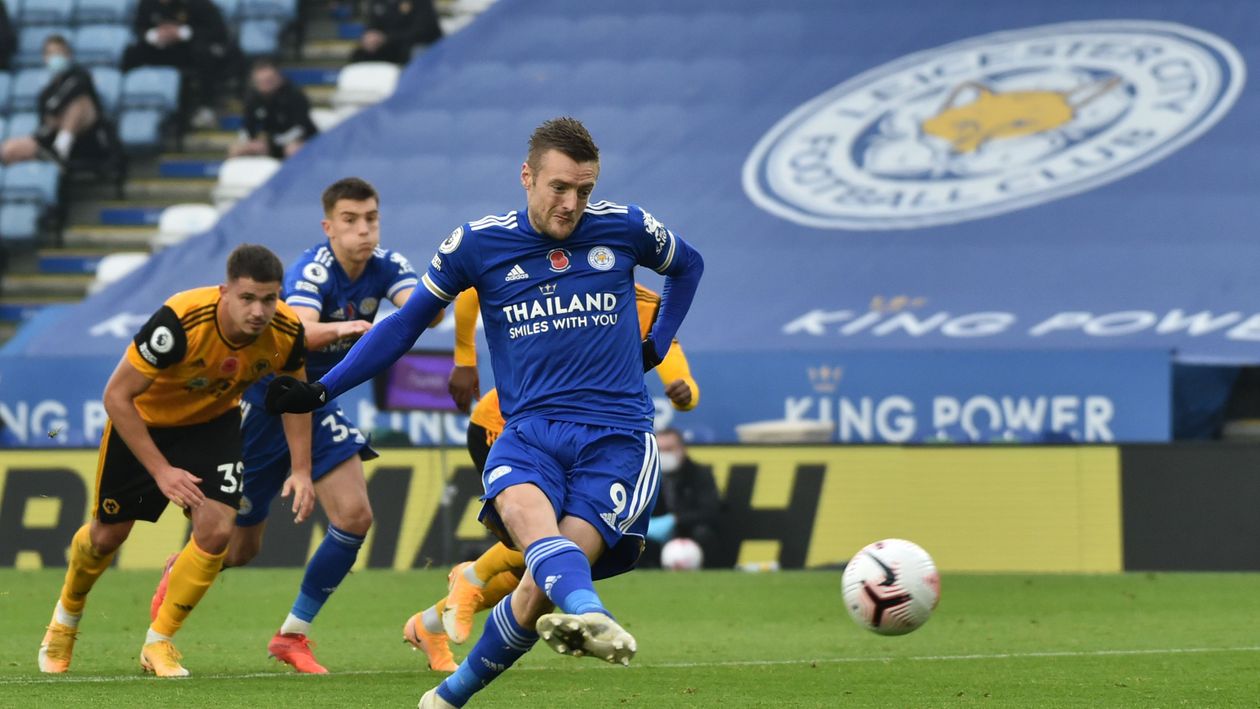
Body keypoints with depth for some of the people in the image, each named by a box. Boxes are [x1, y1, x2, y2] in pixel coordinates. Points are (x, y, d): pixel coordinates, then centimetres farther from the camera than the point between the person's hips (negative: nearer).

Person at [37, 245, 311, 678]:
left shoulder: (287, 330, -26)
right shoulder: (179, 322, -40)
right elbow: (116, 396, -31)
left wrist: (302, 470, -10)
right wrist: (161, 470, -32)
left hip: (213, 422, 3)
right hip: (144, 418, -3)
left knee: (216, 531, -15)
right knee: (108, 534, 10)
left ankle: (159, 644, 6)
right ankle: (65, 619, 43)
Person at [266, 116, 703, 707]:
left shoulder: (624, 228, 5)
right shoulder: (478, 243, 4)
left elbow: (687, 265, 28)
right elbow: (407, 323, 18)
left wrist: (656, 347, 20)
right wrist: (321, 390, 15)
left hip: (616, 438, -1)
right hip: (528, 430, 1)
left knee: (541, 588, -20)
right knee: (523, 511, -37)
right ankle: (589, 614, -65)